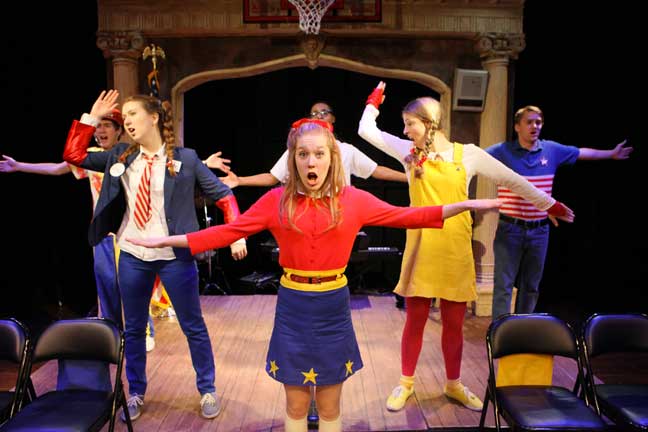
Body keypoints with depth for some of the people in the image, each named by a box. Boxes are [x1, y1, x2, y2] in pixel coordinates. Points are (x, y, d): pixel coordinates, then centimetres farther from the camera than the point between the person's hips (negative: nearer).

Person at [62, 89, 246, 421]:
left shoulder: (184, 158, -6)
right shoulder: (120, 156, 5)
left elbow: (223, 195, -4)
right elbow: (73, 155, 5)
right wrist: (92, 117, -1)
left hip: (174, 256, -4)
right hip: (132, 256, 4)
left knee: (193, 327, 8)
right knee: (133, 329, 16)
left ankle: (207, 391, 27)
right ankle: (136, 394, 35)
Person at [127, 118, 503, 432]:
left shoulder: (353, 200, -3)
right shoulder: (277, 200, -4)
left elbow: (406, 217, -1)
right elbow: (228, 231, -2)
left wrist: (467, 205, -7)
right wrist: (166, 240, -5)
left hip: (333, 308, 0)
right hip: (293, 308, 0)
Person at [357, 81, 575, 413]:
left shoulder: (468, 154, 0)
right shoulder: (409, 152, 3)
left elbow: (513, 181, 7)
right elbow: (366, 130, 8)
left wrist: (550, 204, 12)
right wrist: (374, 100, 18)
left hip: (455, 251, 0)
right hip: (421, 248, 0)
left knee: (454, 323, 12)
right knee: (415, 320, 7)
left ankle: (453, 384, 31)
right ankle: (406, 384, 25)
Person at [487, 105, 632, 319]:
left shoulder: (552, 149, 6)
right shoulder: (502, 151, -6)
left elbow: (582, 153, 21)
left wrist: (611, 154, 30)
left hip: (539, 230, 5)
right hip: (510, 229, -4)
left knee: (531, 286, 14)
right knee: (504, 285, -4)